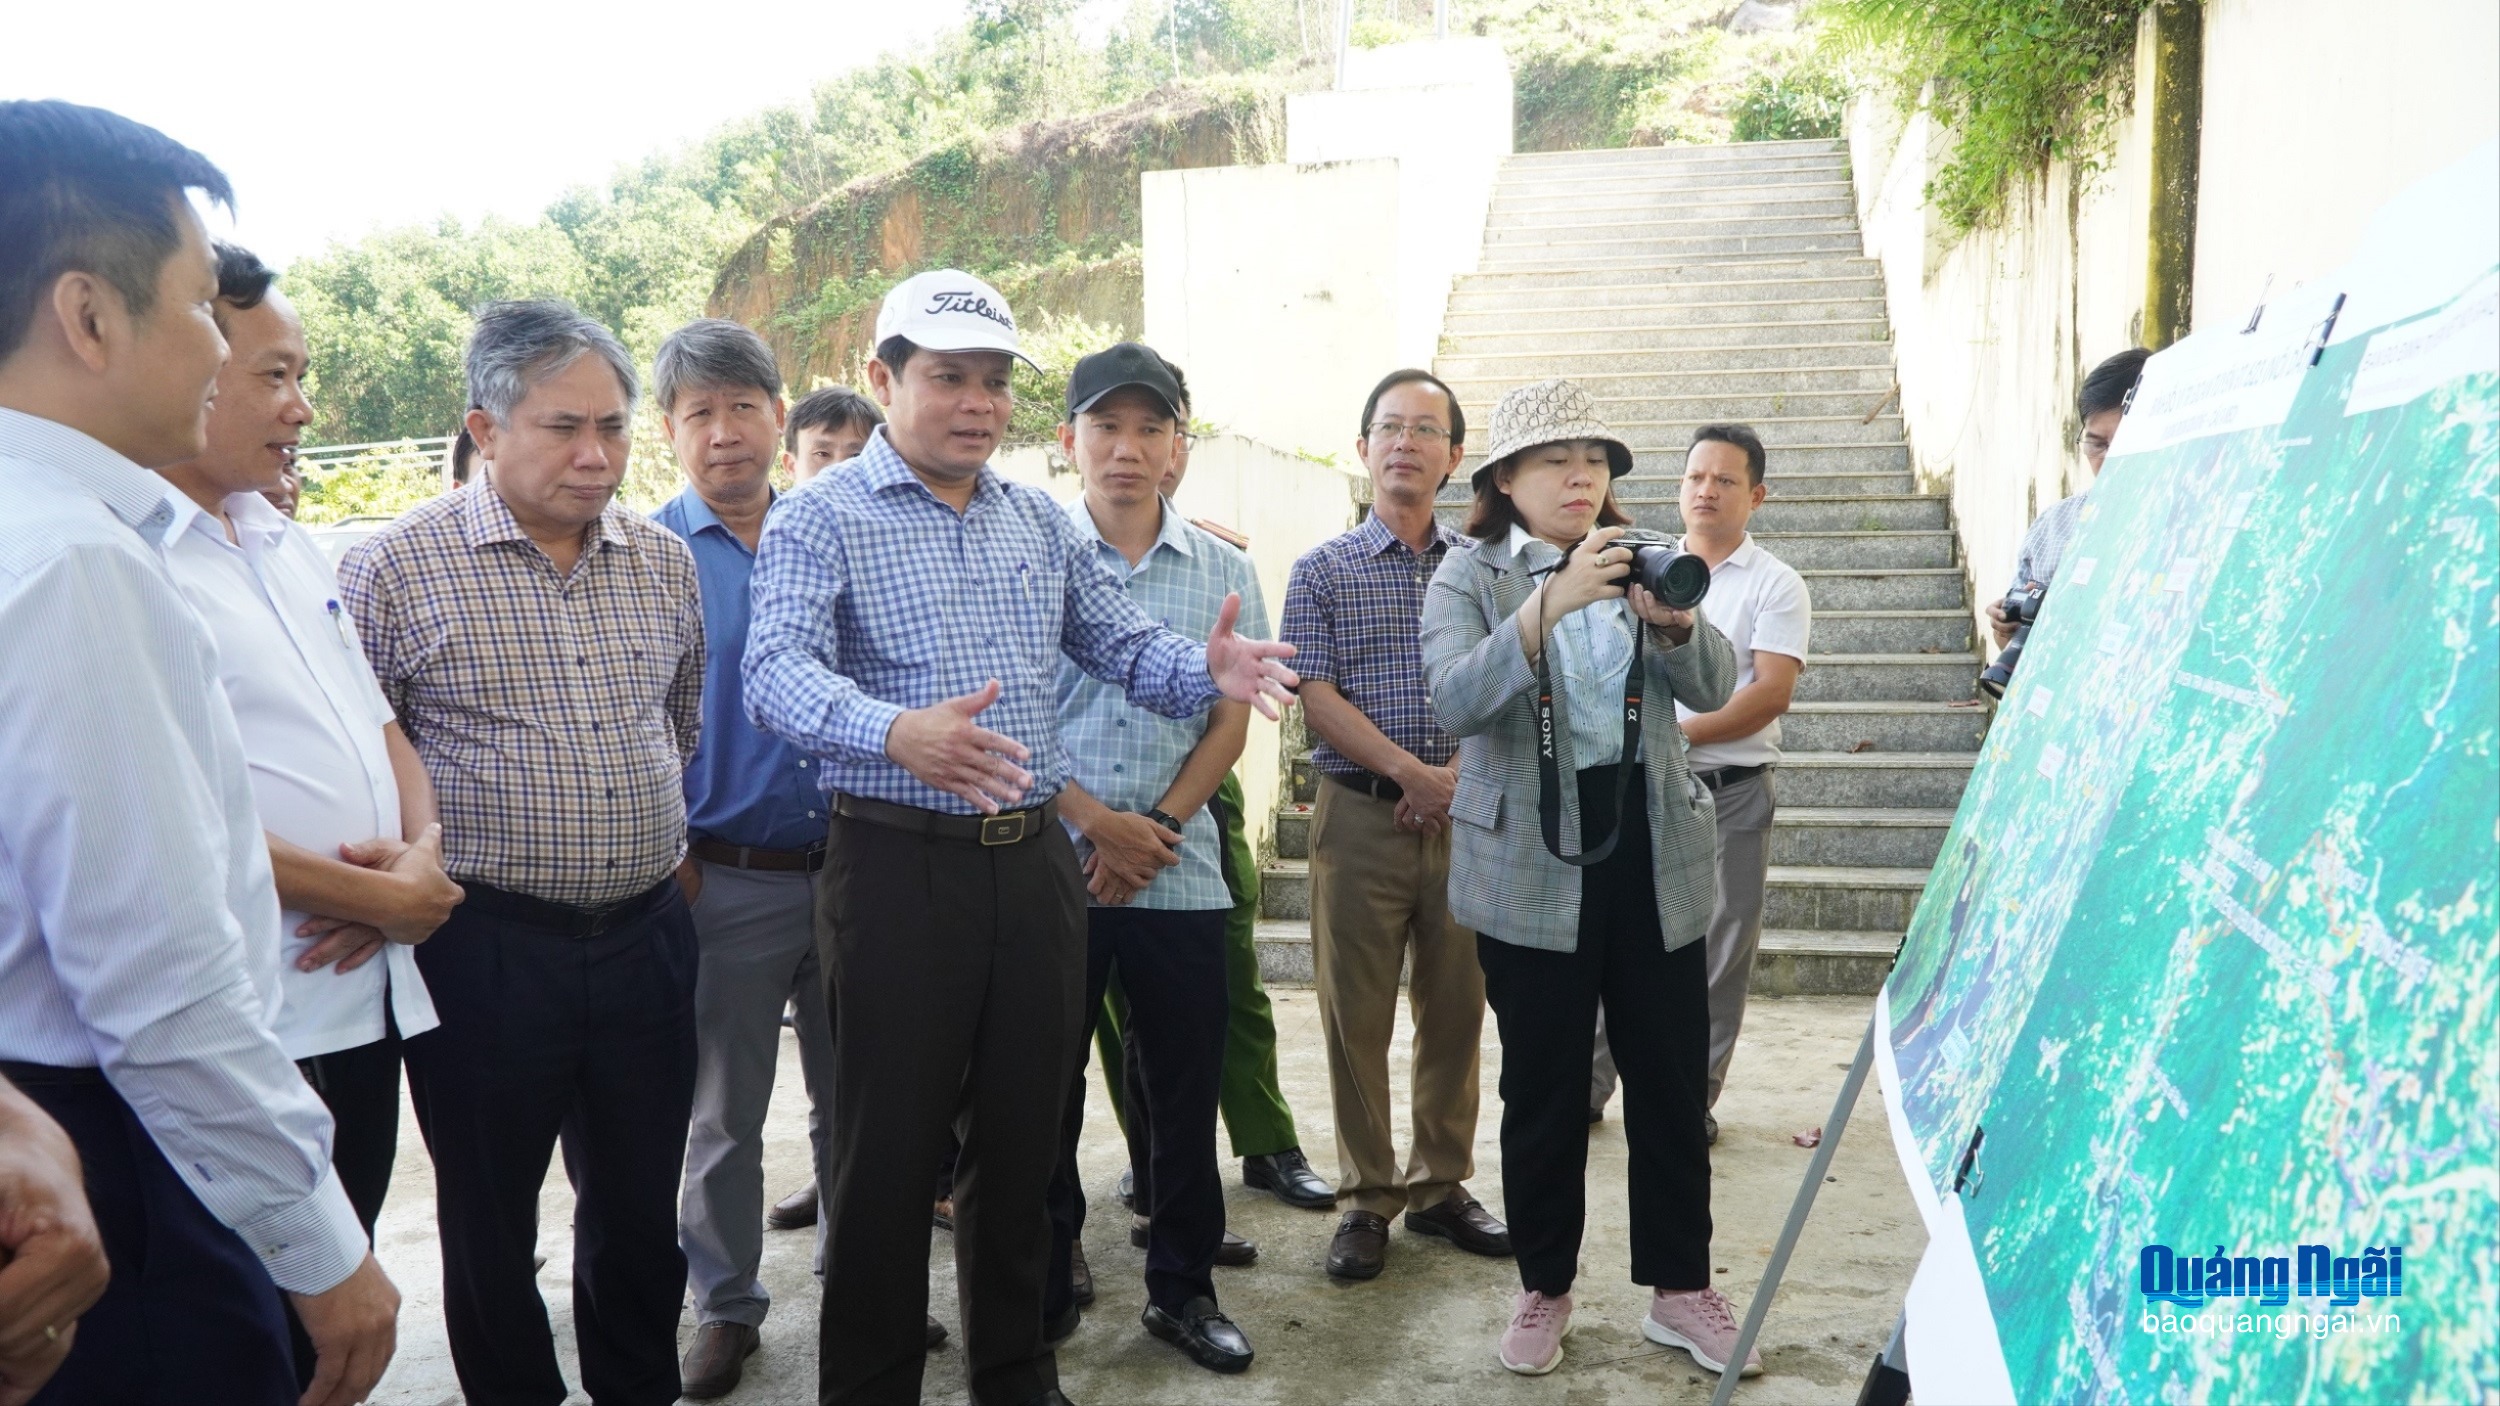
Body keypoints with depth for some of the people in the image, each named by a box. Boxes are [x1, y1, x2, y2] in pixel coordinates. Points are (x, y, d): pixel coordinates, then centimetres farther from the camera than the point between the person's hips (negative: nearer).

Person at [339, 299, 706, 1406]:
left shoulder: (665, 563, 6)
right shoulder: (396, 567, -9)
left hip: (647, 937, 4)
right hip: (485, 944, -4)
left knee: (641, 1212, 16)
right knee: (489, 1222, 13)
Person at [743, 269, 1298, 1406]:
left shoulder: (1040, 521, 13)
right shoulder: (823, 520, -6)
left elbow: (1125, 644, 12)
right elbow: (780, 671, -21)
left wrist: (1208, 669, -11)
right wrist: (898, 733, -42)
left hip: (1035, 860, 5)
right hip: (900, 863, -5)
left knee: (1020, 1139, 15)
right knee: (888, 1152, 4)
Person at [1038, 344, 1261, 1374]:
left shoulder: (1224, 573, 7)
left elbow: (1230, 723, 5)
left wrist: (1157, 827, -8)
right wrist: (1098, 822, -12)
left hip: (1181, 874, 2)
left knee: (1185, 1093, 9)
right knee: (1046, 1090, 8)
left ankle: (1183, 1287, 25)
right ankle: (1042, 1290, 24)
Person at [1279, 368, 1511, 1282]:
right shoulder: (1322, 571, 3)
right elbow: (1318, 697, -6)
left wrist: (1464, 778, -11)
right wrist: (1416, 773, -15)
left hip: (1463, 818, 2)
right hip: (1362, 817, -2)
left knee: (1456, 1009, 8)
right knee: (1357, 1017, 2)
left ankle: (1440, 1186, 23)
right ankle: (1366, 1200, 14)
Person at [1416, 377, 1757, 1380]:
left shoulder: (1639, 566, 9)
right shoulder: (1467, 577, -1)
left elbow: (1715, 688, -3)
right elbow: (1456, 700, -20)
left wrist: (1672, 618, -25)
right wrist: (1552, 600, -32)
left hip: (1653, 855, 3)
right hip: (1533, 863, -3)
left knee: (1671, 1081, 9)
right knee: (1543, 1089, 6)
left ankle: (1680, 1287, 24)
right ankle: (1544, 1288, 23)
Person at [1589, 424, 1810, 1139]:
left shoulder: (1776, 585, 1)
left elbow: (1772, 692, -11)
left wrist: (1681, 735, -19)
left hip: (1731, 792, -2)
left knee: (1721, 953, 4)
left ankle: (1693, 1100, 16)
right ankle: (1586, 1086, 13)